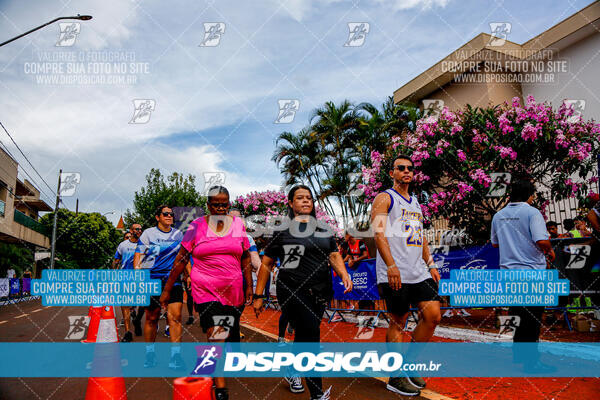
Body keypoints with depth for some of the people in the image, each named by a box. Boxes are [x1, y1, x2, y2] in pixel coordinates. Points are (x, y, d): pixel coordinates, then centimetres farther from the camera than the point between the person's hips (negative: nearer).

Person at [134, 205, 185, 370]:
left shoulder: (178, 234, 12)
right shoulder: (148, 233, 4)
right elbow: (138, 256, 1)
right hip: (151, 279, -1)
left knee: (175, 316, -9)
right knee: (152, 318, 5)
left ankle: (175, 356, -5)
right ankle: (150, 353, 22)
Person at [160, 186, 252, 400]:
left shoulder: (238, 224, 5)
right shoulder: (197, 226, -2)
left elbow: (245, 258, 11)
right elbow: (181, 259, 2)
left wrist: (249, 286, 10)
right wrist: (167, 289, 4)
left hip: (233, 290, 3)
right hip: (205, 289, -3)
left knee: (230, 333, 12)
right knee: (215, 335, -12)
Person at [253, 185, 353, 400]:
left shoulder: (324, 230, 15)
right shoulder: (283, 230, 0)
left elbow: (334, 255, 10)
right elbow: (266, 264, 1)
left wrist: (344, 274, -11)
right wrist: (258, 296, -2)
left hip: (319, 292, 5)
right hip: (293, 291, -5)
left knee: (304, 334, 16)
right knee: (311, 335, -11)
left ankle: (291, 371, 42)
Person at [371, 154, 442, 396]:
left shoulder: (415, 203, 22)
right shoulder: (385, 198, -2)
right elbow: (378, 233, -13)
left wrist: (430, 264, 16)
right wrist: (391, 265, -22)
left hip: (420, 273, 7)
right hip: (395, 274, -7)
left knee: (433, 316, 2)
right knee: (398, 322, 0)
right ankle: (396, 378, 14)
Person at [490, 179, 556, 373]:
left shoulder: (498, 216, 8)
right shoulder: (532, 213, -12)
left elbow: (495, 243, 17)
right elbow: (542, 241, -22)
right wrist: (549, 251, -2)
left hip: (508, 271, 6)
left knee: (516, 312, 18)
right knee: (532, 317, 1)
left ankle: (518, 354, 29)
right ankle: (530, 361, 5)